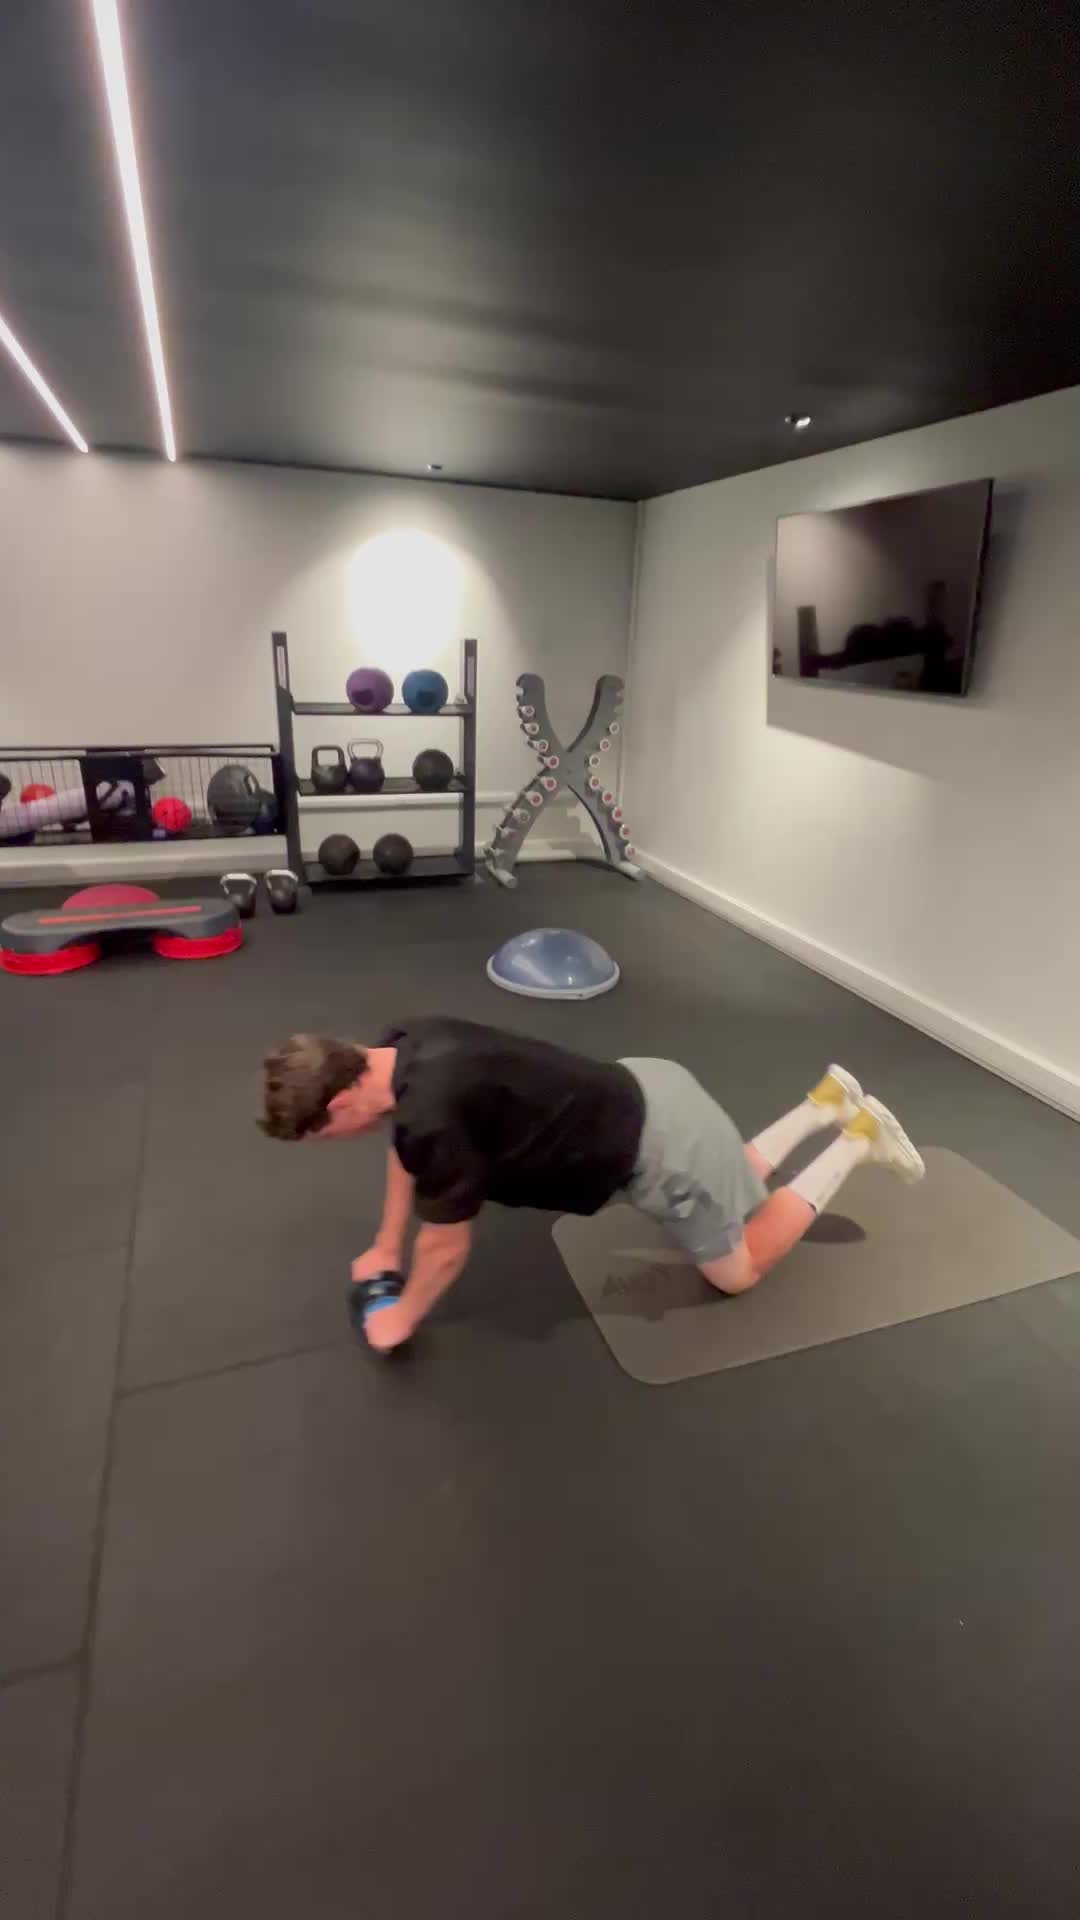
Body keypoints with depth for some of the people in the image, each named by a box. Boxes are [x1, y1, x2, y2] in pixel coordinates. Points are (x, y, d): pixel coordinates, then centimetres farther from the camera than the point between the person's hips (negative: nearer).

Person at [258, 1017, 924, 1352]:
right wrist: (386, 1247, 22)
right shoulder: (402, 1053, -5)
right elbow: (407, 1148, 15)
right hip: (640, 1094, 8)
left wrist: (402, 1318, 2)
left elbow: (448, 1246, -17)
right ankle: (827, 1103, 33)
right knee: (730, 1190, 32)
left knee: (738, 1268, 15)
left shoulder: (435, 1112, -32)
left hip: (659, 1142, -8)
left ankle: (854, 1142, 20)